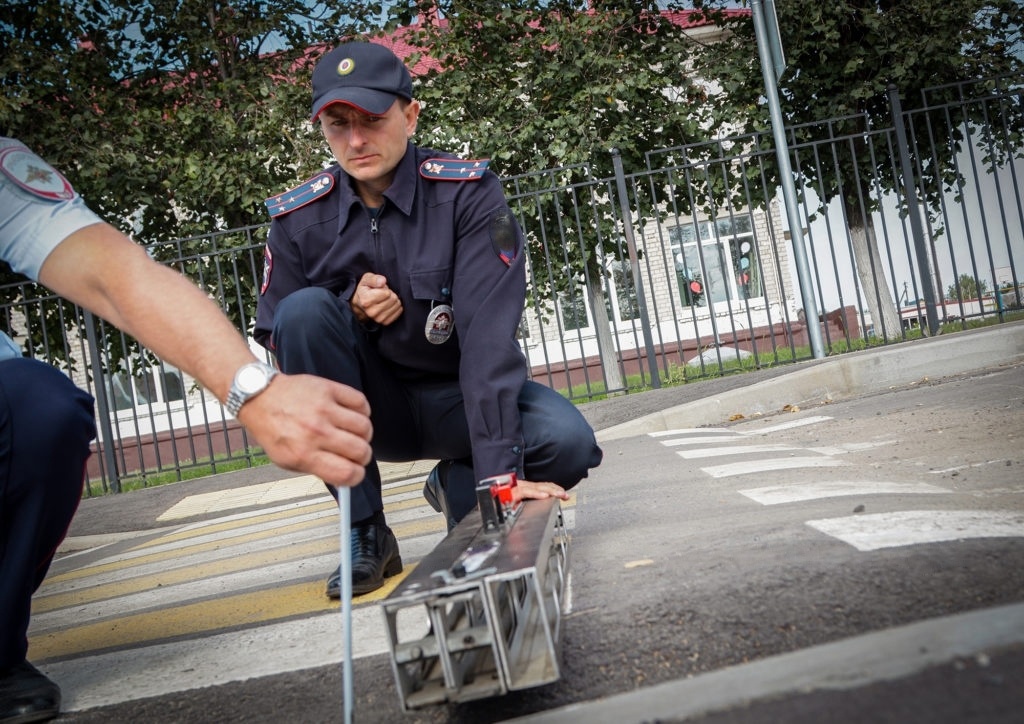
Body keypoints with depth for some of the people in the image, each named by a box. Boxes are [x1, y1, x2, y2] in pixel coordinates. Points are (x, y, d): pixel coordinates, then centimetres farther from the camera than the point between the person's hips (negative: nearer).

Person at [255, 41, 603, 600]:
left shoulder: (468, 192, -17)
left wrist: (498, 469, -34)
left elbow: (488, 333, -27)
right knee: (305, 309, -27)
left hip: (455, 397, -1)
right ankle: (366, 534, -16)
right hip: (372, 407, 2)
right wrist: (349, 307, -22)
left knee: (568, 443, -29)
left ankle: (456, 485, 7)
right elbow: (276, 337, -1)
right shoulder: (298, 218, -8)